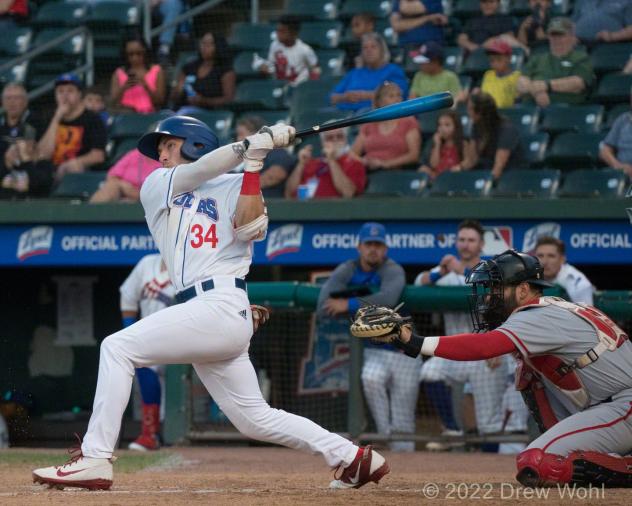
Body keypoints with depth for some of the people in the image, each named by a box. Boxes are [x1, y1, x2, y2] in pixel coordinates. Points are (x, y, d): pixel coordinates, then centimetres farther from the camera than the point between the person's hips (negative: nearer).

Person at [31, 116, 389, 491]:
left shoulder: (234, 187, 6)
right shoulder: (155, 187, 20)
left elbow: (249, 227, -13)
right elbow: (197, 172, 2)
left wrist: (254, 163, -15)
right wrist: (249, 147, -7)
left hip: (222, 306, -6)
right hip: (205, 316, 6)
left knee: (117, 347, -15)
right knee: (256, 418, 7)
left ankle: (95, 460, -18)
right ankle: (354, 457, 15)